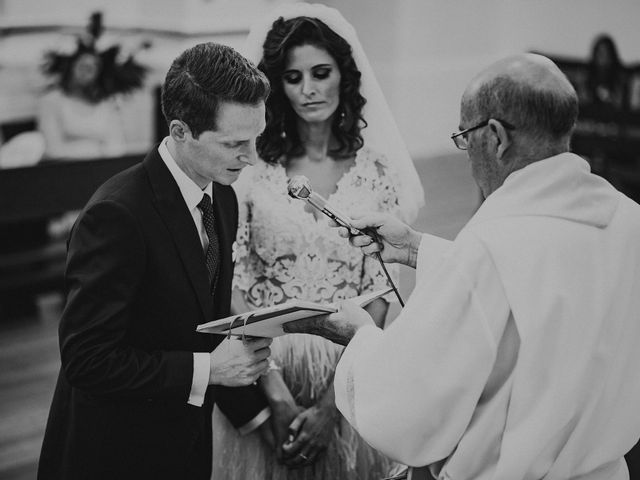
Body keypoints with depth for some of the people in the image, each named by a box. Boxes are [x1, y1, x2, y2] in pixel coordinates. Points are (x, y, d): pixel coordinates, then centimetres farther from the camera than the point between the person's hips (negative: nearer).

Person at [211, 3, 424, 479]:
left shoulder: (376, 172, -2)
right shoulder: (250, 168, -4)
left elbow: (378, 296, -4)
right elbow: (236, 289, -6)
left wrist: (329, 405, -12)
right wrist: (279, 400, -14)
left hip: (349, 381, 1)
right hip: (262, 376, 0)